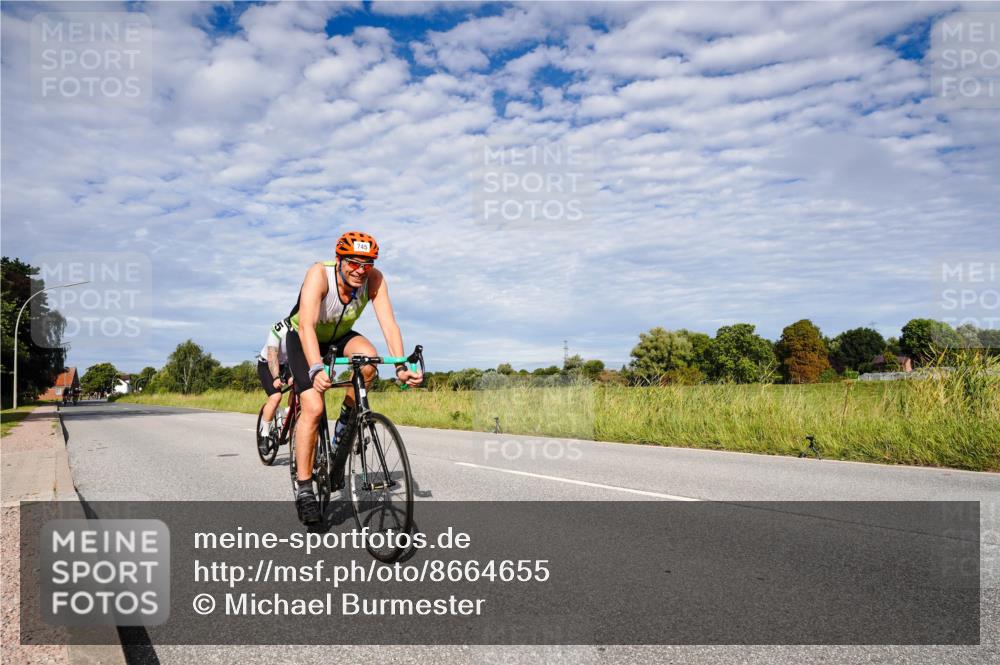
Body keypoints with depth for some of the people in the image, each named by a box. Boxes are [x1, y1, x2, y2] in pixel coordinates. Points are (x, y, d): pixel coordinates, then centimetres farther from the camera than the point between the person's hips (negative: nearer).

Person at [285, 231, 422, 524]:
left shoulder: (374, 279, -24)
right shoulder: (319, 274, -33)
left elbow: (388, 324, -30)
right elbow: (307, 325, -45)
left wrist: (401, 366, -46)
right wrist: (316, 369, -60)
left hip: (339, 336, 3)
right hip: (303, 339, -3)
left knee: (368, 358, -31)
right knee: (313, 408, -19)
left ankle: (346, 423, -6)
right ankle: (303, 488, -6)